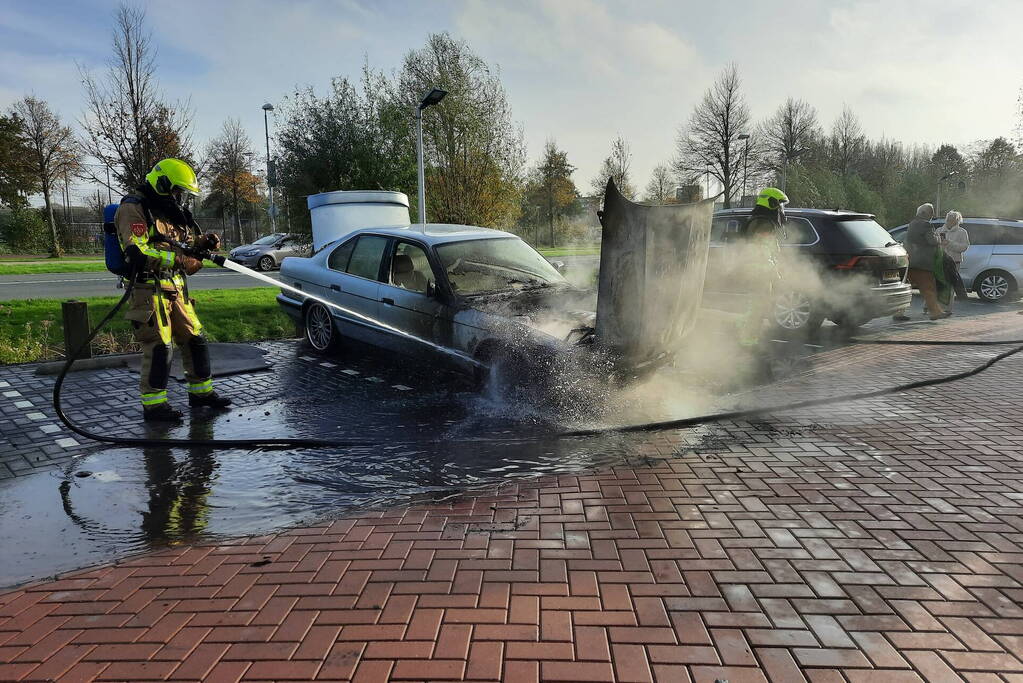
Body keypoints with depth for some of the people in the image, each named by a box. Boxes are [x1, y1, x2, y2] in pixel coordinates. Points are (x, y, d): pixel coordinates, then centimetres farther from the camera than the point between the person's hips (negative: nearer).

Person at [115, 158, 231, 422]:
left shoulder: (170, 211, 20)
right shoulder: (133, 208, -9)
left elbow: (185, 245, 26)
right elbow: (137, 252, -22)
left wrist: (204, 242, 5)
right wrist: (179, 259, -25)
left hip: (175, 289, 9)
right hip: (149, 289, -9)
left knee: (194, 339, 11)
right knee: (158, 347, -8)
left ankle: (201, 392, 24)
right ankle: (153, 405, 2)